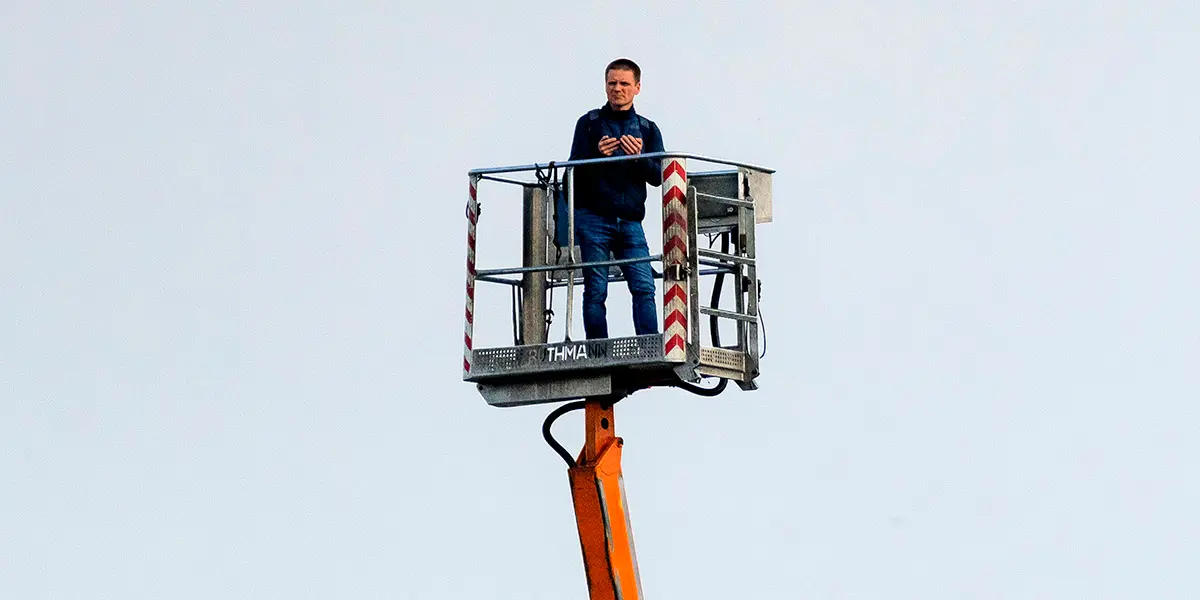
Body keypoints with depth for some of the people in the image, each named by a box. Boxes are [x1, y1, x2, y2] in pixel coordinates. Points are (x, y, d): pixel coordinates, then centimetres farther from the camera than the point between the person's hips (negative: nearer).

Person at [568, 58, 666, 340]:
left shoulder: (648, 129, 15)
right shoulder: (589, 123, 9)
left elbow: (658, 176, 6)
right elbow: (574, 169, 1)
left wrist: (639, 157, -13)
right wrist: (597, 155, -18)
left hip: (630, 220, 2)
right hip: (593, 218, -2)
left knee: (644, 288, -9)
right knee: (596, 291, -5)